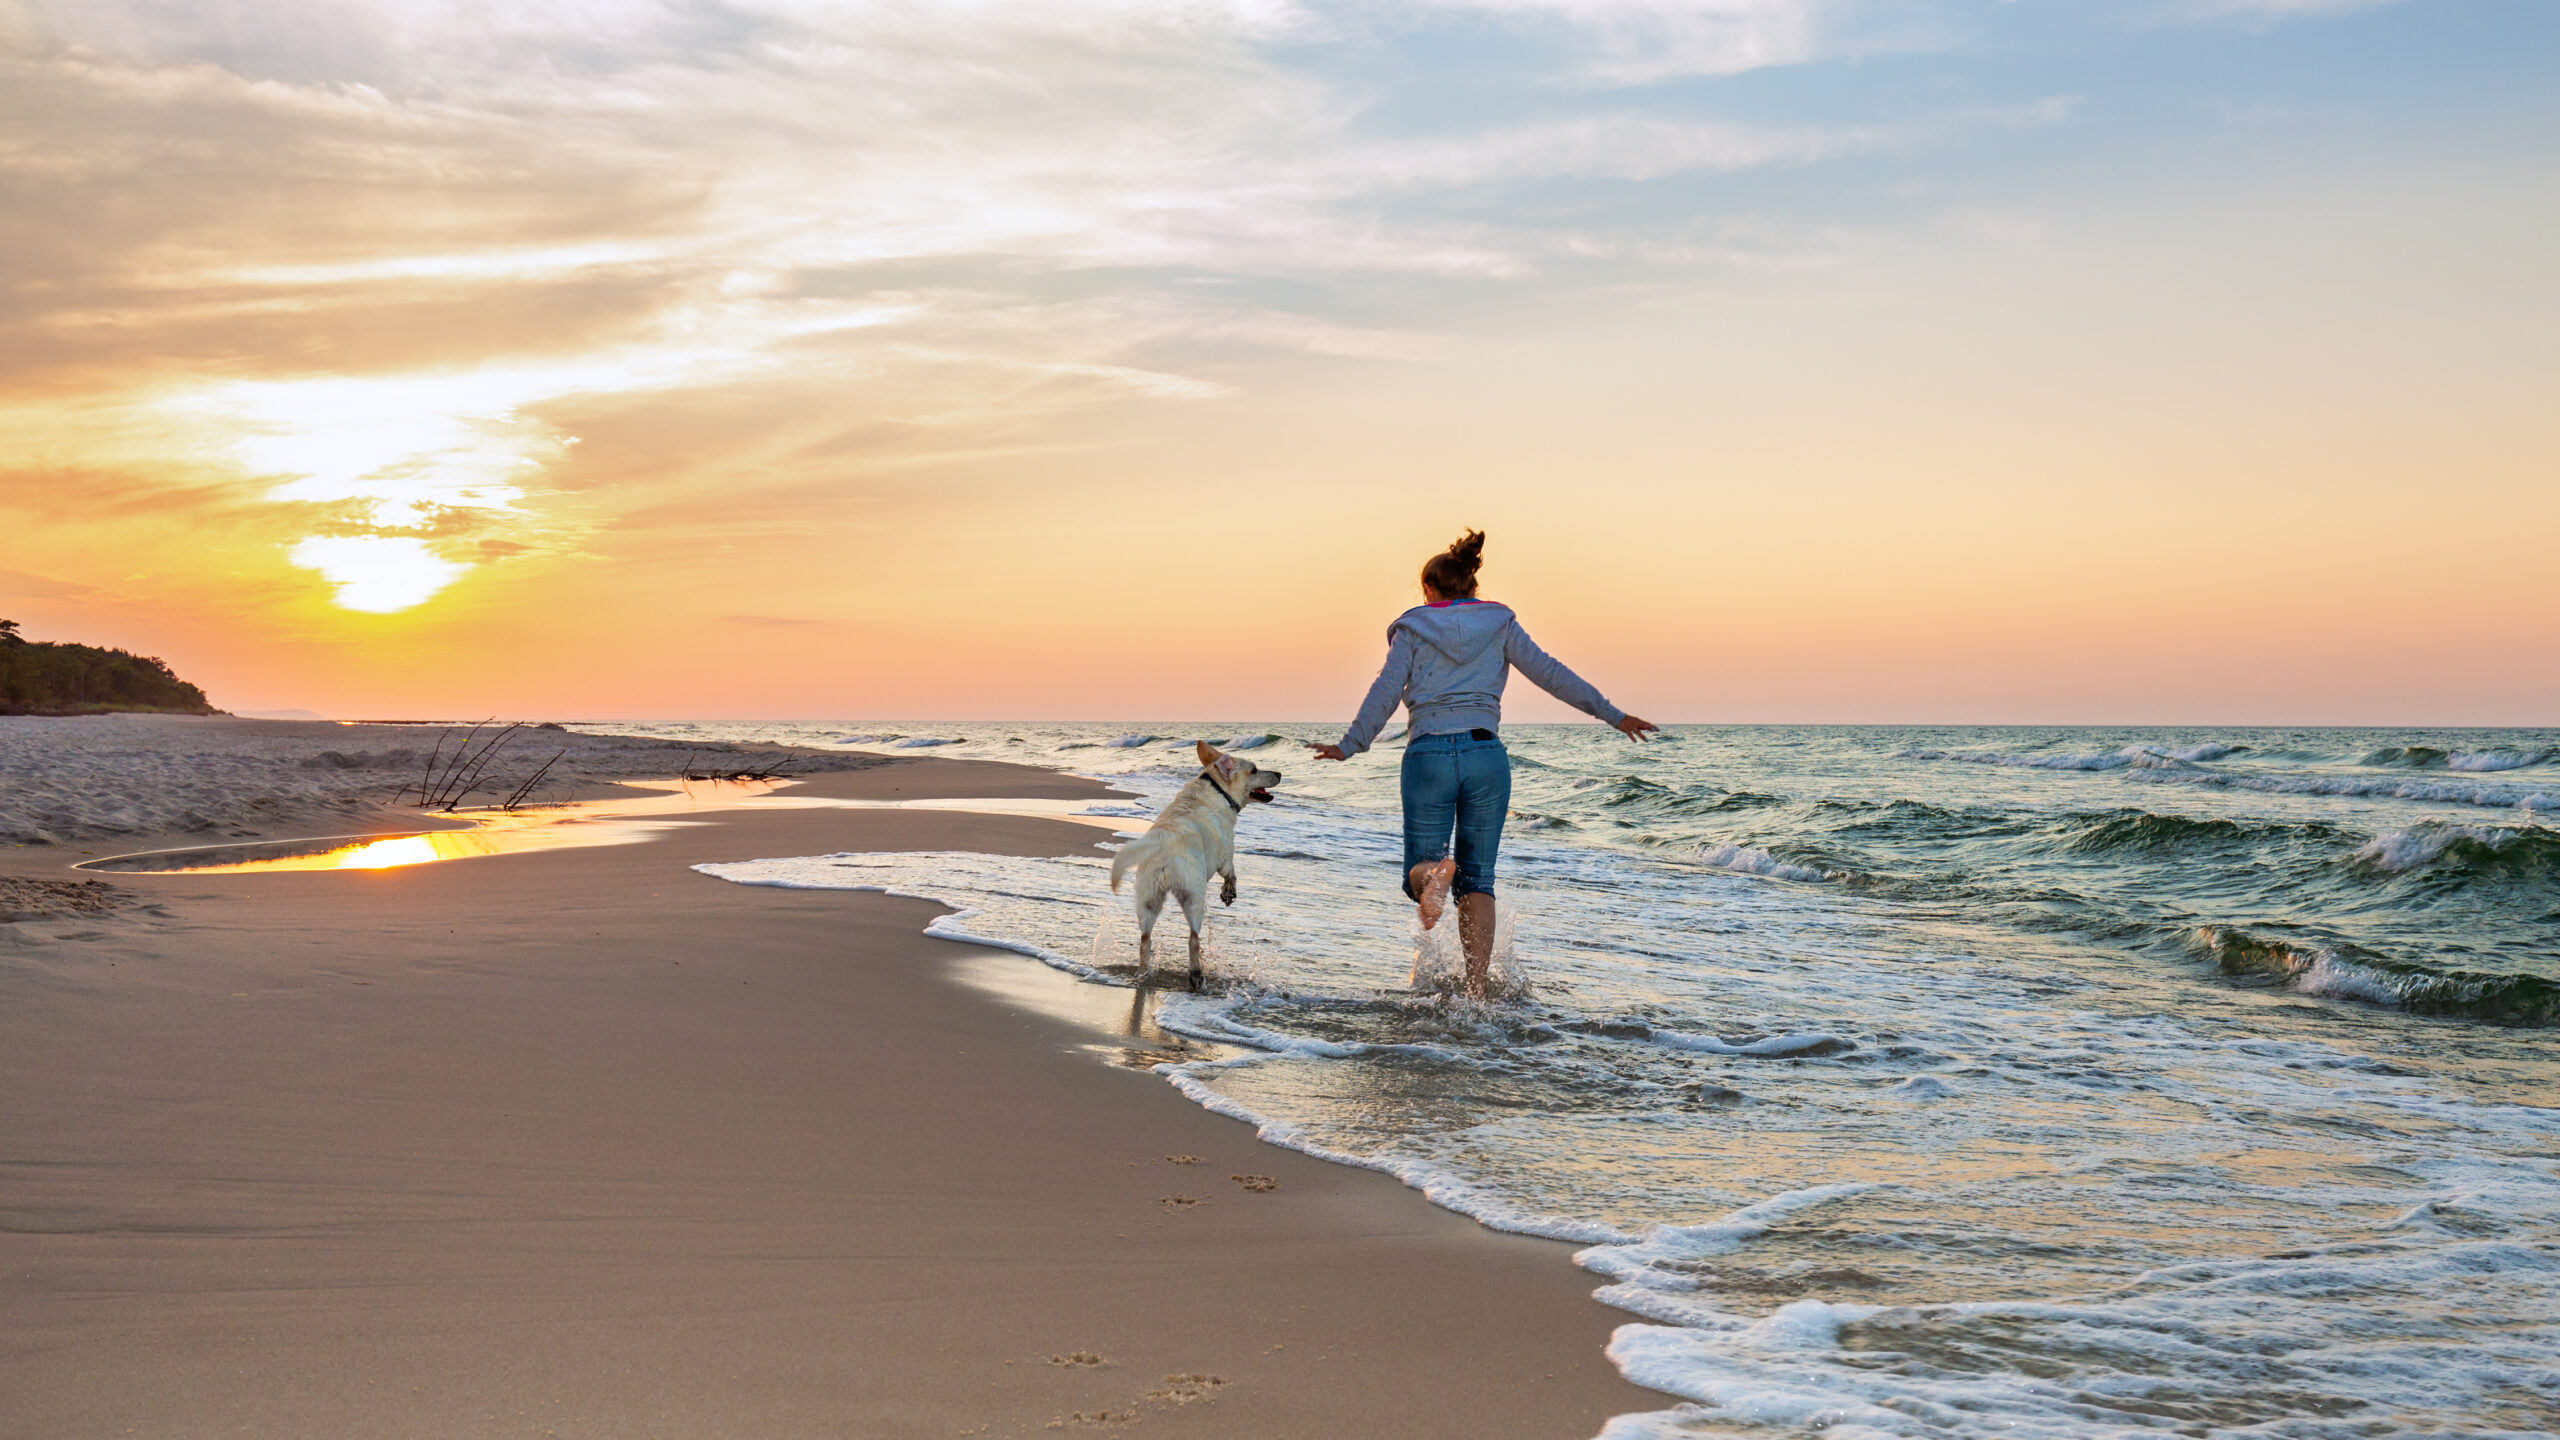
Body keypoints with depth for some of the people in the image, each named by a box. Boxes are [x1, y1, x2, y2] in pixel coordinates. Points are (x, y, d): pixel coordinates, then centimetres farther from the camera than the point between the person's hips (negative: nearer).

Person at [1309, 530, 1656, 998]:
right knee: (1477, 879, 9)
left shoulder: (1413, 628, 9)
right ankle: (1475, 991, -5)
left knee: (1420, 869, 8)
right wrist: (1611, 714, 10)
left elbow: (1385, 693, 1)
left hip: (1428, 754, -1)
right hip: (1486, 754, 1)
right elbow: (1550, 673, 7)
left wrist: (1348, 747, 8)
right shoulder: (1498, 624, 12)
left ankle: (1433, 875, -33)